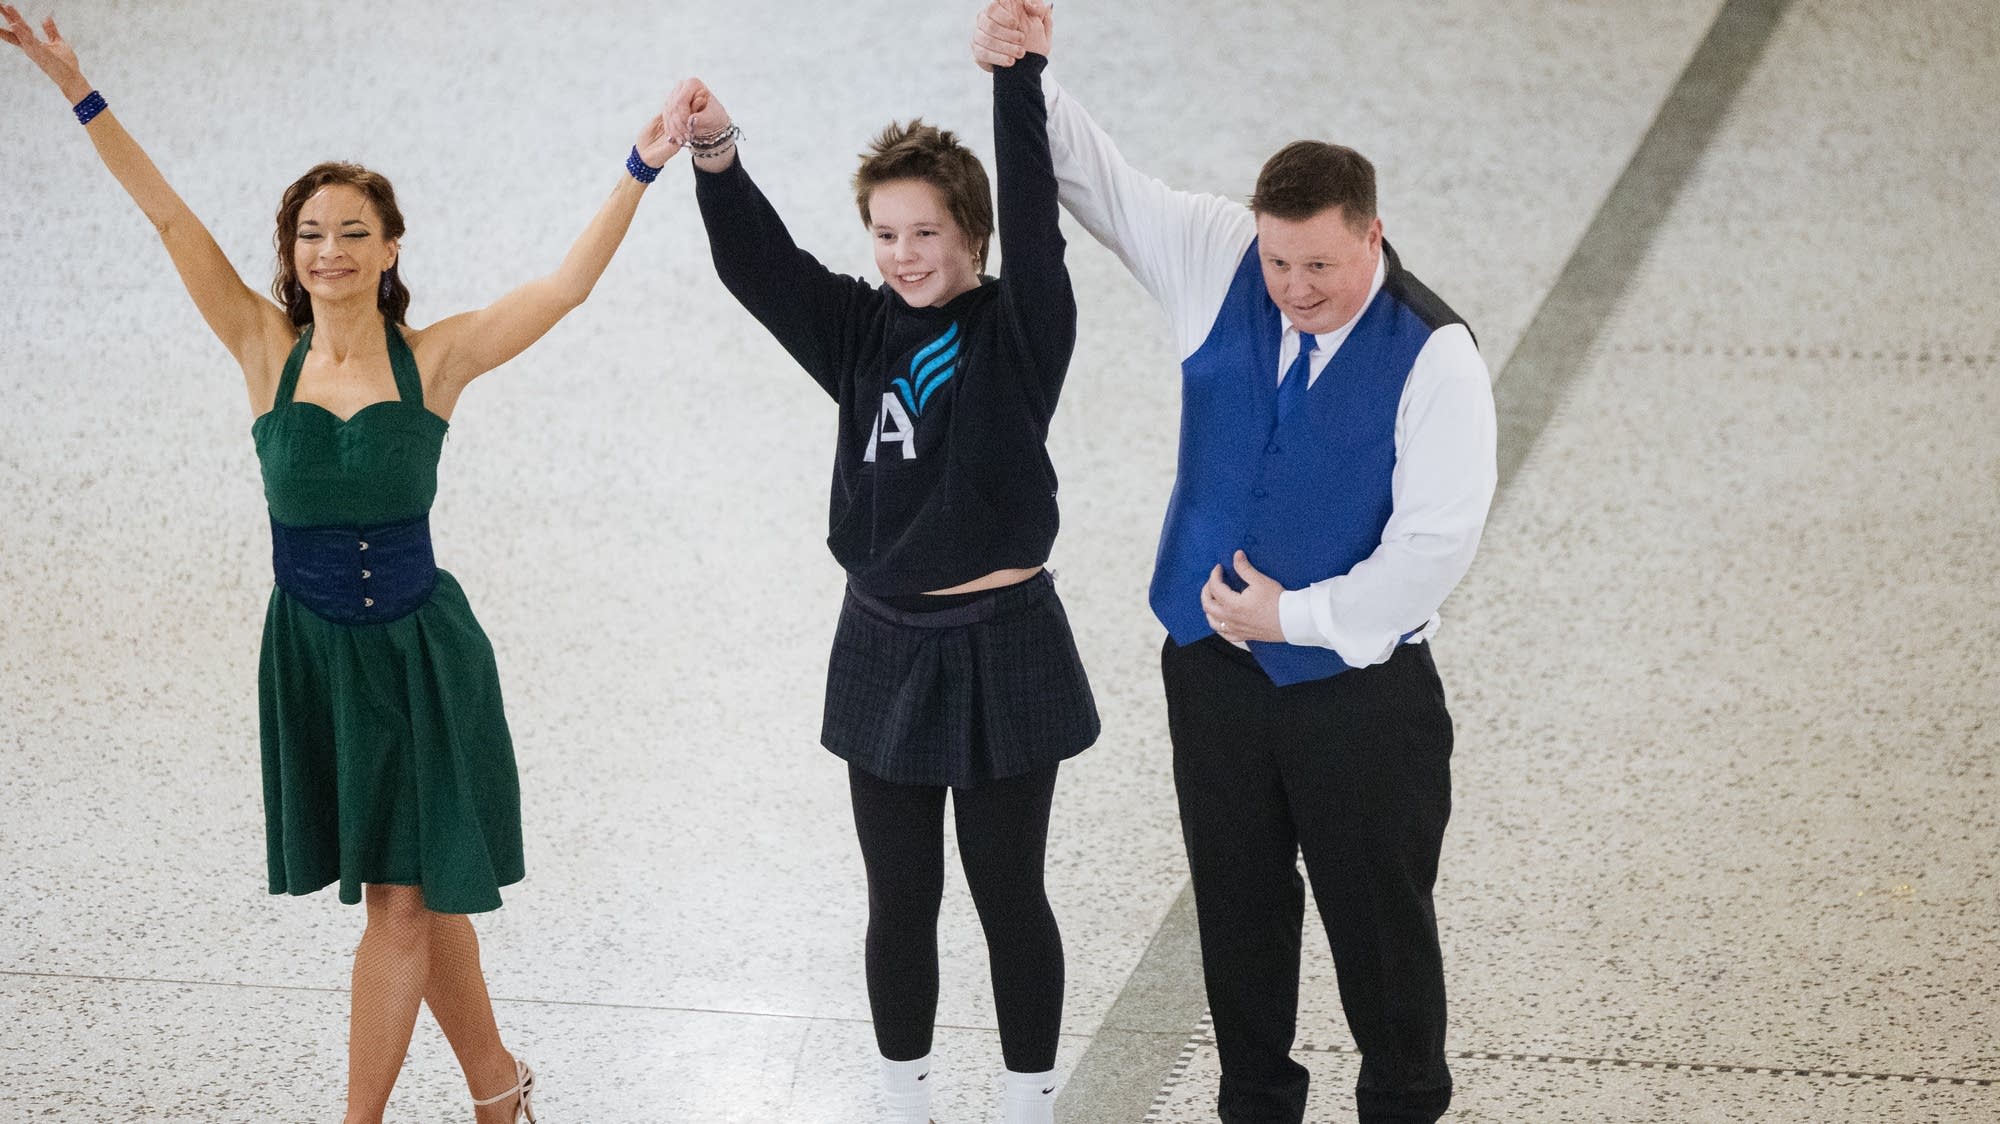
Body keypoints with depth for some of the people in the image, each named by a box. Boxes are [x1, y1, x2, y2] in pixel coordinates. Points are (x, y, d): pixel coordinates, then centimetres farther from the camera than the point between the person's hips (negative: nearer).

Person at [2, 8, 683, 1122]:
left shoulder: (435, 358, -6)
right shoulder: (268, 351, -3)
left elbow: (569, 284, -13)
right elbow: (170, 217, -8)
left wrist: (643, 166, -23)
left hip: (417, 652, -2)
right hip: (311, 651, 2)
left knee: (406, 901, 0)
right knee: (420, 895, 15)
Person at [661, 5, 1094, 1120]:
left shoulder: (1020, 330, -7)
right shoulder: (860, 335, 2)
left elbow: (1033, 225, -23)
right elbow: (758, 265, -11)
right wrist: (716, 155, -30)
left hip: (1003, 648, -3)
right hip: (885, 649, 3)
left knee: (1010, 895, 8)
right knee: (901, 899, 12)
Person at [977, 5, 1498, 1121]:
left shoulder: (1435, 356, -20)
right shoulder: (1220, 264, -6)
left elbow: (1438, 540, -22)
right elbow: (1100, 176, 1)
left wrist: (1297, 616, -18)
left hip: (1359, 686, -4)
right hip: (1213, 664, 4)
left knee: (1379, 913, 9)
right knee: (1238, 903, 18)